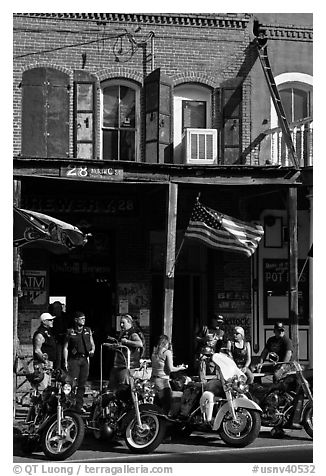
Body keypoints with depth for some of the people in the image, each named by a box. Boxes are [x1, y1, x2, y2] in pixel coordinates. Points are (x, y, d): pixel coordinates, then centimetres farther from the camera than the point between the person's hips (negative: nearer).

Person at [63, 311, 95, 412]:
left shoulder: (88, 331, 13)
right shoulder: (70, 332, 1)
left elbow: (92, 344, 21)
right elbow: (65, 348, 2)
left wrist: (92, 350, -2)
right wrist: (65, 362, -5)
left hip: (85, 359, 4)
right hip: (74, 359, -4)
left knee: (82, 384, 5)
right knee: (73, 383, -13)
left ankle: (79, 405, 12)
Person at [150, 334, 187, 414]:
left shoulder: (154, 353, 11)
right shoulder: (167, 352, -6)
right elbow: (170, 369, -9)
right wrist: (179, 368, 9)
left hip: (153, 379, 7)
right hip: (162, 381, -7)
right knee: (166, 405, -1)